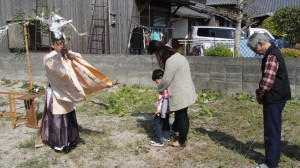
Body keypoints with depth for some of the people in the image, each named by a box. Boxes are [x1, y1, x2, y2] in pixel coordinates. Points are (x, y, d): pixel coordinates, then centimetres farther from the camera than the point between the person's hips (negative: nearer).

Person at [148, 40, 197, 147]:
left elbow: (166, 80, -20)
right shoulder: (176, 55, 9)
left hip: (181, 94, -9)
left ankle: (181, 141, 19)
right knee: (181, 115, 20)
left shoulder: (171, 61, -24)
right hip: (183, 92, 9)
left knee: (181, 116, 4)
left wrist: (159, 89, -2)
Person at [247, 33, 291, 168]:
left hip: (273, 99, -10)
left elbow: (267, 81, -25)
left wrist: (259, 94, -9)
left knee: (271, 131, -2)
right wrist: (262, 94, 13)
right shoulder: (273, 52, 14)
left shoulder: (271, 56, -19)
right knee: (272, 129, 18)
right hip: (276, 97, 10)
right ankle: (273, 157, 30)